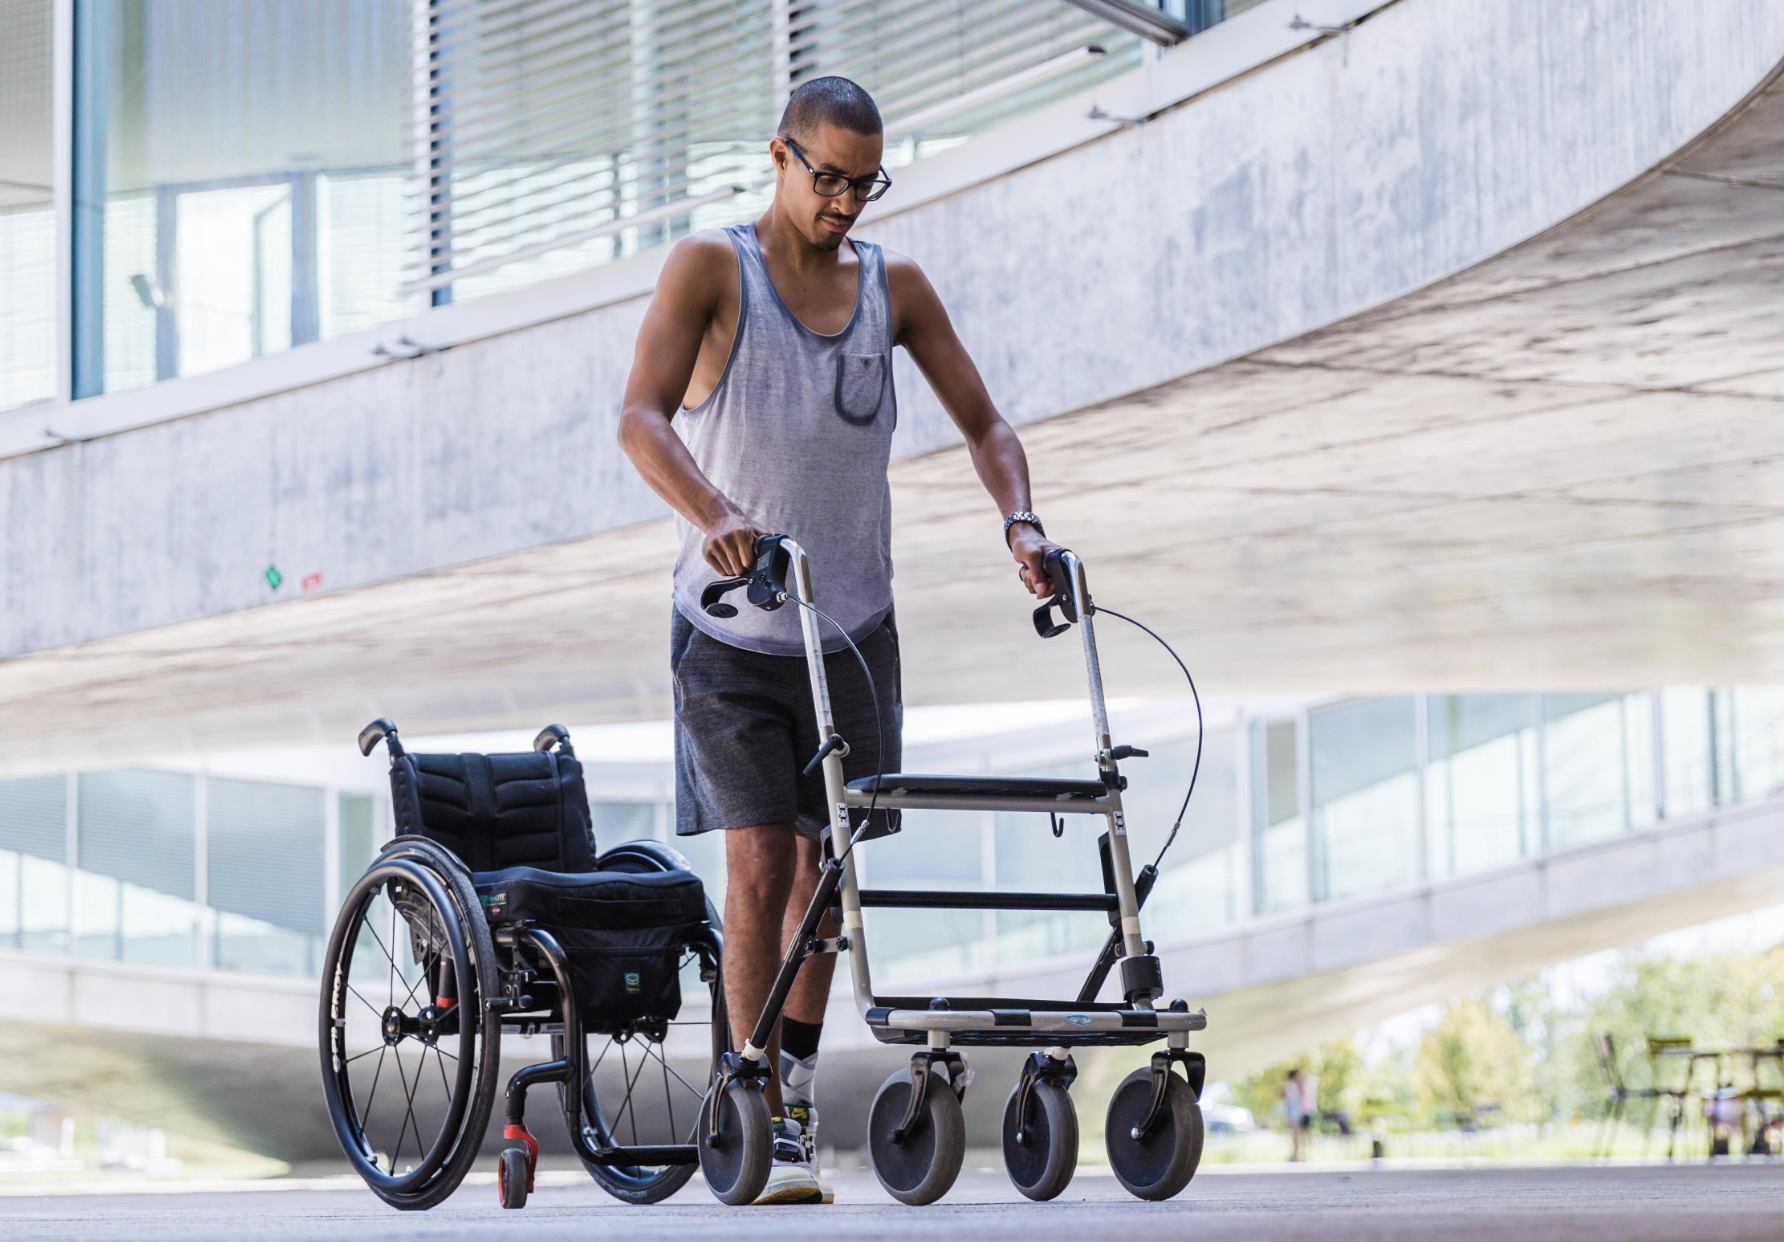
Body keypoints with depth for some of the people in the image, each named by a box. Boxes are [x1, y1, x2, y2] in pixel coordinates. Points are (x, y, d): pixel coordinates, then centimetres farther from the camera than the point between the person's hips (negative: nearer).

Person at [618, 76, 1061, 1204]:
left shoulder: (893, 285, 5)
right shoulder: (712, 267, -7)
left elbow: (983, 421, 7)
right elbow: (641, 416, -19)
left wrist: (1018, 521, -13)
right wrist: (713, 513, -37)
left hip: (852, 628, 4)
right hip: (732, 634, -4)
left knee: (824, 867, 9)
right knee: (760, 867, -13)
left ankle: (796, 1077, 28)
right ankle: (763, 1118, -7)